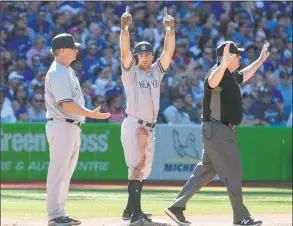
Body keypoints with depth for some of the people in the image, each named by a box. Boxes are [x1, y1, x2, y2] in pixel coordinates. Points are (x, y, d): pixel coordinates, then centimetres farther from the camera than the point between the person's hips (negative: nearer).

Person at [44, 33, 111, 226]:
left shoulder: (68, 71, 17)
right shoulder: (57, 74, -14)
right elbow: (66, 104, -23)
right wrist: (91, 114, -28)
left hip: (73, 127, 10)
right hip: (61, 125, -10)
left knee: (67, 172, 12)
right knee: (58, 172, -8)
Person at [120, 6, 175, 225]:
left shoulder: (156, 71, 13)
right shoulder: (131, 71, -1)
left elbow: (169, 51, 2)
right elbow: (124, 50, -16)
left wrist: (170, 29, -11)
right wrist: (124, 28, -29)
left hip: (149, 128, 7)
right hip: (133, 125, -7)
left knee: (144, 170, 14)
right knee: (137, 167, -14)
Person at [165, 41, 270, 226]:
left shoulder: (232, 75, 13)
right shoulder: (217, 73, -17)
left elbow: (243, 76, 37)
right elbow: (212, 82, -42)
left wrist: (260, 60, 38)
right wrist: (224, 64, -58)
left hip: (224, 131, 10)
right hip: (217, 130, -10)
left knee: (206, 171, 13)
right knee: (233, 172, -4)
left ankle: (177, 207, 14)